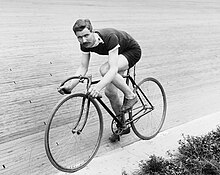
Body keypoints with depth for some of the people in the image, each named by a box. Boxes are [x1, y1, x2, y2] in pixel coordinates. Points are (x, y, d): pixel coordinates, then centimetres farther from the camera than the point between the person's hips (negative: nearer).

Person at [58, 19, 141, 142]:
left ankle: (130, 96, -11)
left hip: (133, 51, -7)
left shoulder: (110, 38, -38)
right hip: (118, 54, 7)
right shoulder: (85, 44, -18)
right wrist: (70, 86, -27)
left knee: (105, 69, -33)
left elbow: (113, 69, -44)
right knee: (110, 92, 0)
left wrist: (98, 86, -59)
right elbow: (83, 67, -12)